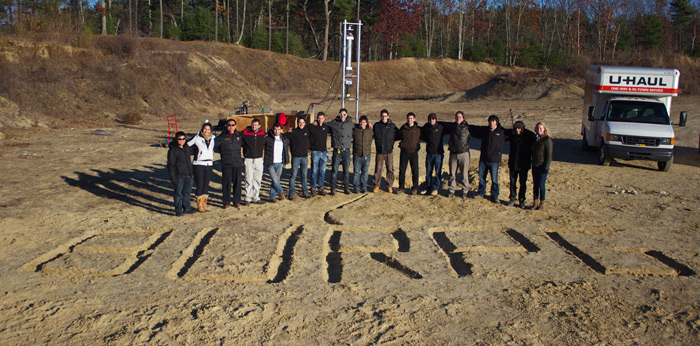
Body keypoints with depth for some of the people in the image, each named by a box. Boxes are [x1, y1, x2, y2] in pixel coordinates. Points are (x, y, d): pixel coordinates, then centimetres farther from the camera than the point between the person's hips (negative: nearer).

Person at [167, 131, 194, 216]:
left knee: (187, 192, 15)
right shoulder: (172, 150, -11)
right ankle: (178, 210, 11)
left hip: (188, 175, 6)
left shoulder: (187, 147, 8)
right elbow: (170, 165, -11)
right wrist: (173, 178, -14)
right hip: (179, 176, -6)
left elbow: (191, 152, 33)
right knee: (178, 193, 1)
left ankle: (186, 208, 28)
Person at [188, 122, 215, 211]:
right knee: (199, 185, -3)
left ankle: (204, 205, 15)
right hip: (198, 164, -4)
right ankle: (199, 205, 5)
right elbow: (187, 145, -2)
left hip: (209, 164, 4)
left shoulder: (213, 138, 10)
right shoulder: (197, 138, -5)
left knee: (206, 185, 7)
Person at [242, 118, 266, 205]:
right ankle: (248, 198, 5)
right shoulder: (245, 133, -5)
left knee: (258, 180, 6)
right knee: (249, 180, -3)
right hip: (248, 160, -3)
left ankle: (256, 197, 15)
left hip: (259, 159, 3)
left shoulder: (262, 133, 5)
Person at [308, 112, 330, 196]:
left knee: (322, 171, 6)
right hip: (315, 152, -4)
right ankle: (313, 188, 5)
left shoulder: (326, 127, 10)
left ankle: (320, 187, 14)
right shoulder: (311, 127, -3)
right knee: (314, 171, -2)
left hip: (324, 152, 4)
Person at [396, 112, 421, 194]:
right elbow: (396, 137, 16)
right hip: (404, 153, 1)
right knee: (402, 170, 4)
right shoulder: (403, 128, 4)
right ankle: (401, 187, 15)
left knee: (415, 171, 2)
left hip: (414, 153, -1)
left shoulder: (418, 129, 2)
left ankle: (415, 188, 13)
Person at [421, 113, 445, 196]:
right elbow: (421, 135, 19)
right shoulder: (426, 127, 3)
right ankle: (428, 188, 19)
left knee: (438, 172, 0)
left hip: (438, 153, -3)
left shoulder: (440, 128, -3)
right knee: (428, 172, 9)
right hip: (429, 153, 3)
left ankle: (435, 188, 8)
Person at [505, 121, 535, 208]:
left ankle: (521, 200, 15)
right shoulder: (511, 134, -3)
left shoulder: (529, 135, -9)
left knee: (523, 183, 4)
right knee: (512, 182, 10)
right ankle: (512, 199, 22)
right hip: (513, 163, 2)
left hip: (524, 164, -2)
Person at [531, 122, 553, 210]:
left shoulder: (547, 140, -11)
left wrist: (546, 167, -15)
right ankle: (535, 202, 18)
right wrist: (532, 163, 13)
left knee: (541, 185, -2)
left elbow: (549, 155, -12)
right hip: (535, 165, 6)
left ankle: (542, 203, 10)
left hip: (542, 166, -6)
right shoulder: (535, 139, 9)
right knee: (535, 184, 9)